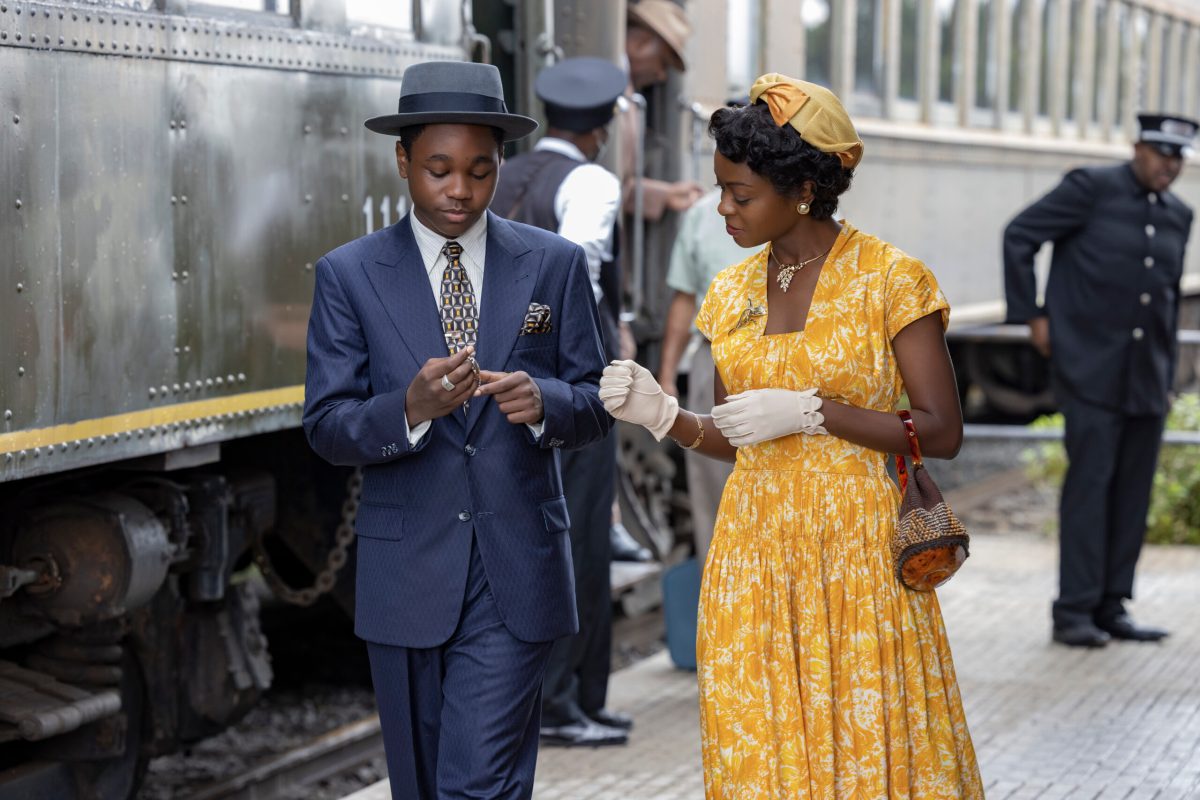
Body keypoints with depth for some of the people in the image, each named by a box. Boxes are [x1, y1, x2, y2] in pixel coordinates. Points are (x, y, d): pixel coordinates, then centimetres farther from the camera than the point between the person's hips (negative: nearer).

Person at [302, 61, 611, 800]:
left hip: (517, 571, -1)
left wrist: (542, 402, -20)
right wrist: (411, 408, -25)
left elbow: (595, 406, 3)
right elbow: (327, 427, -5)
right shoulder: (349, 275, 0)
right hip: (408, 570, 1)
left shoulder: (555, 264, 2)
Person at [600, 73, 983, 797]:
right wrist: (665, 414, -4)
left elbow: (943, 432, -10)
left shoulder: (890, 277, -7)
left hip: (857, 548, -5)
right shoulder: (732, 292, 9)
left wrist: (809, 411, -17)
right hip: (756, 546, 5)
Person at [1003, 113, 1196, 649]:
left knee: (1134, 489, 5)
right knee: (1090, 480, -8)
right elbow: (1019, 236, -4)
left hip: (1147, 378, 6)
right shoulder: (1092, 188, -5)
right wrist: (1032, 315, -7)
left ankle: (1111, 609, 13)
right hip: (1091, 368, -6)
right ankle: (1074, 613, -4)